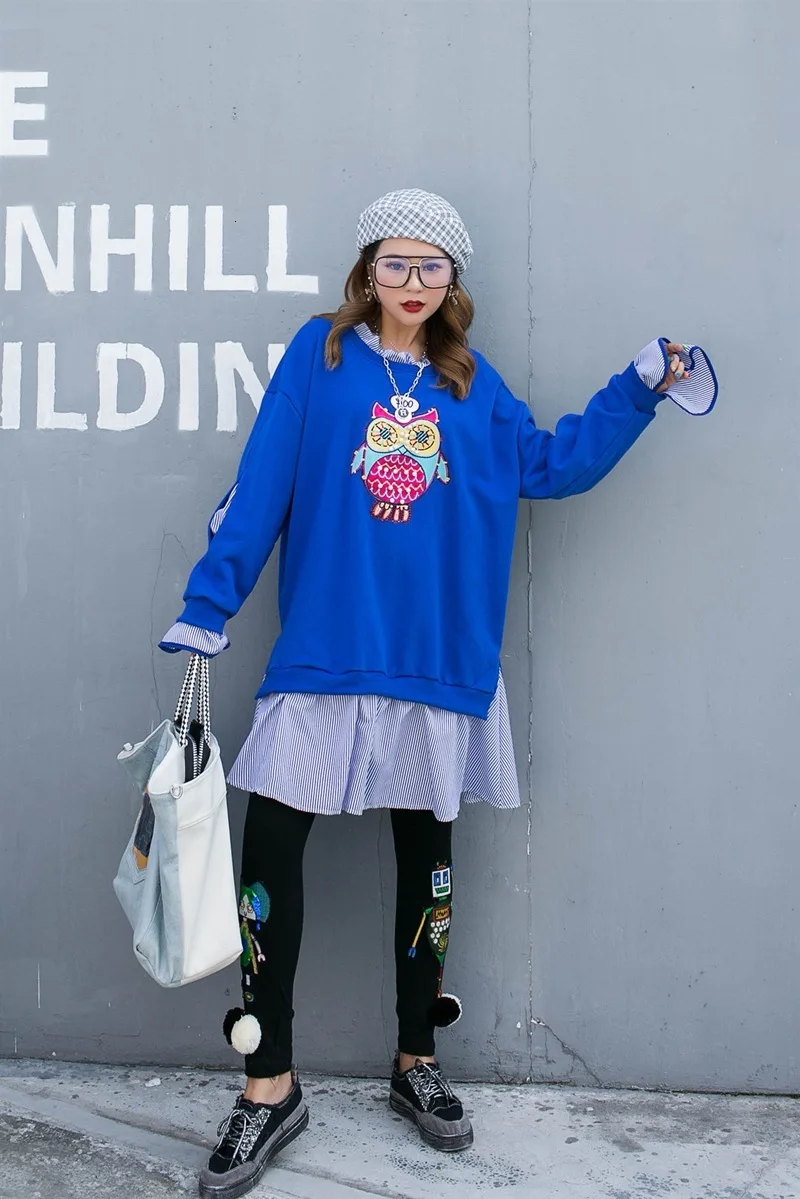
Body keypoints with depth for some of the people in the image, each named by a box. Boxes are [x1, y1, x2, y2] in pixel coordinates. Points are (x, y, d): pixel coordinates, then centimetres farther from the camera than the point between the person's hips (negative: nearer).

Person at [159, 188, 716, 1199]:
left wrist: (640, 389, 7)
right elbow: (260, 485, -2)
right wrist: (206, 609, -6)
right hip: (325, 653, -2)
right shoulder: (319, 354, 3)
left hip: (440, 661, 3)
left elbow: (549, 465, 11)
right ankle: (270, 1088, 11)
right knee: (269, 846, -6)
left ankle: (416, 1062, 31)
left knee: (426, 852, 12)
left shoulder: (472, 382, 11)